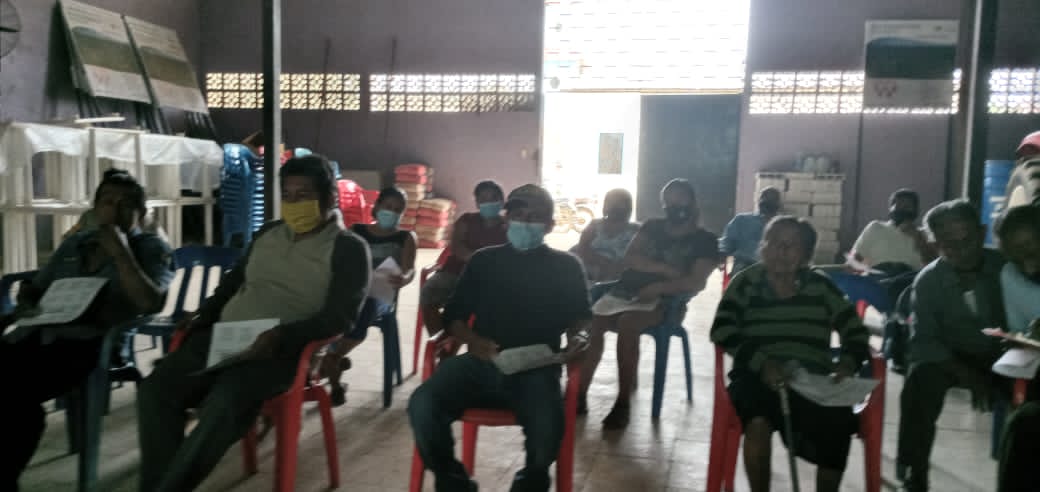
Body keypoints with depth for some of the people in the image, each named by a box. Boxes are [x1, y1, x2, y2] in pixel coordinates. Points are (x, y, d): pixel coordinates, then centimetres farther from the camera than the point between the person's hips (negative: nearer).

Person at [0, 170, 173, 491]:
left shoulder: (151, 249, 7)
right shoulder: (74, 244, 24)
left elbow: (151, 303, -9)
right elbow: (33, 288, 29)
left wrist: (120, 252, -7)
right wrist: (26, 308, 5)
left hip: (90, 344, -5)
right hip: (35, 335, 5)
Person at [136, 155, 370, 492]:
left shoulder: (348, 248, 0)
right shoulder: (268, 233, 20)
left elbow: (340, 316, -10)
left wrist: (281, 336, -23)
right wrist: (203, 315, 11)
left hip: (281, 349, -6)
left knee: (224, 404, -34)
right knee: (156, 389, -18)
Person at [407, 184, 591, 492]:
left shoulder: (566, 266, 16)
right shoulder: (483, 261, 18)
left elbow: (579, 316, 17)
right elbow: (453, 316, 14)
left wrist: (576, 337, -7)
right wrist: (472, 339, -8)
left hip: (535, 368, -1)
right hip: (480, 363, 2)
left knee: (547, 428, -33)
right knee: (422, 405, -28)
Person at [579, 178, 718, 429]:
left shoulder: (705, 240, 8)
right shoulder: (652, 226, 21)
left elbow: (697, 282, -7)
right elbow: (629, 258, 7)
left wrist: (658, 287, -19)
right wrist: (666, 270, -6)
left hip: (662, 301, -4)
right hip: (624, 291, 5)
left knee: (627, 324, -35)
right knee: (588, 323, -24)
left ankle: (622, 404, -28)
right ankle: (579, 396, -20)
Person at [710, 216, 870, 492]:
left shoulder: (821, 287, 10)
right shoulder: (746, 283, 5)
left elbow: (856, 334, 11)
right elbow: (722, 331, -6)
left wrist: (846, 365, -11)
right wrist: (762, 363, -21)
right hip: (758, 377, -1)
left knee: (838, 424, -29)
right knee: (759, 422, -32)